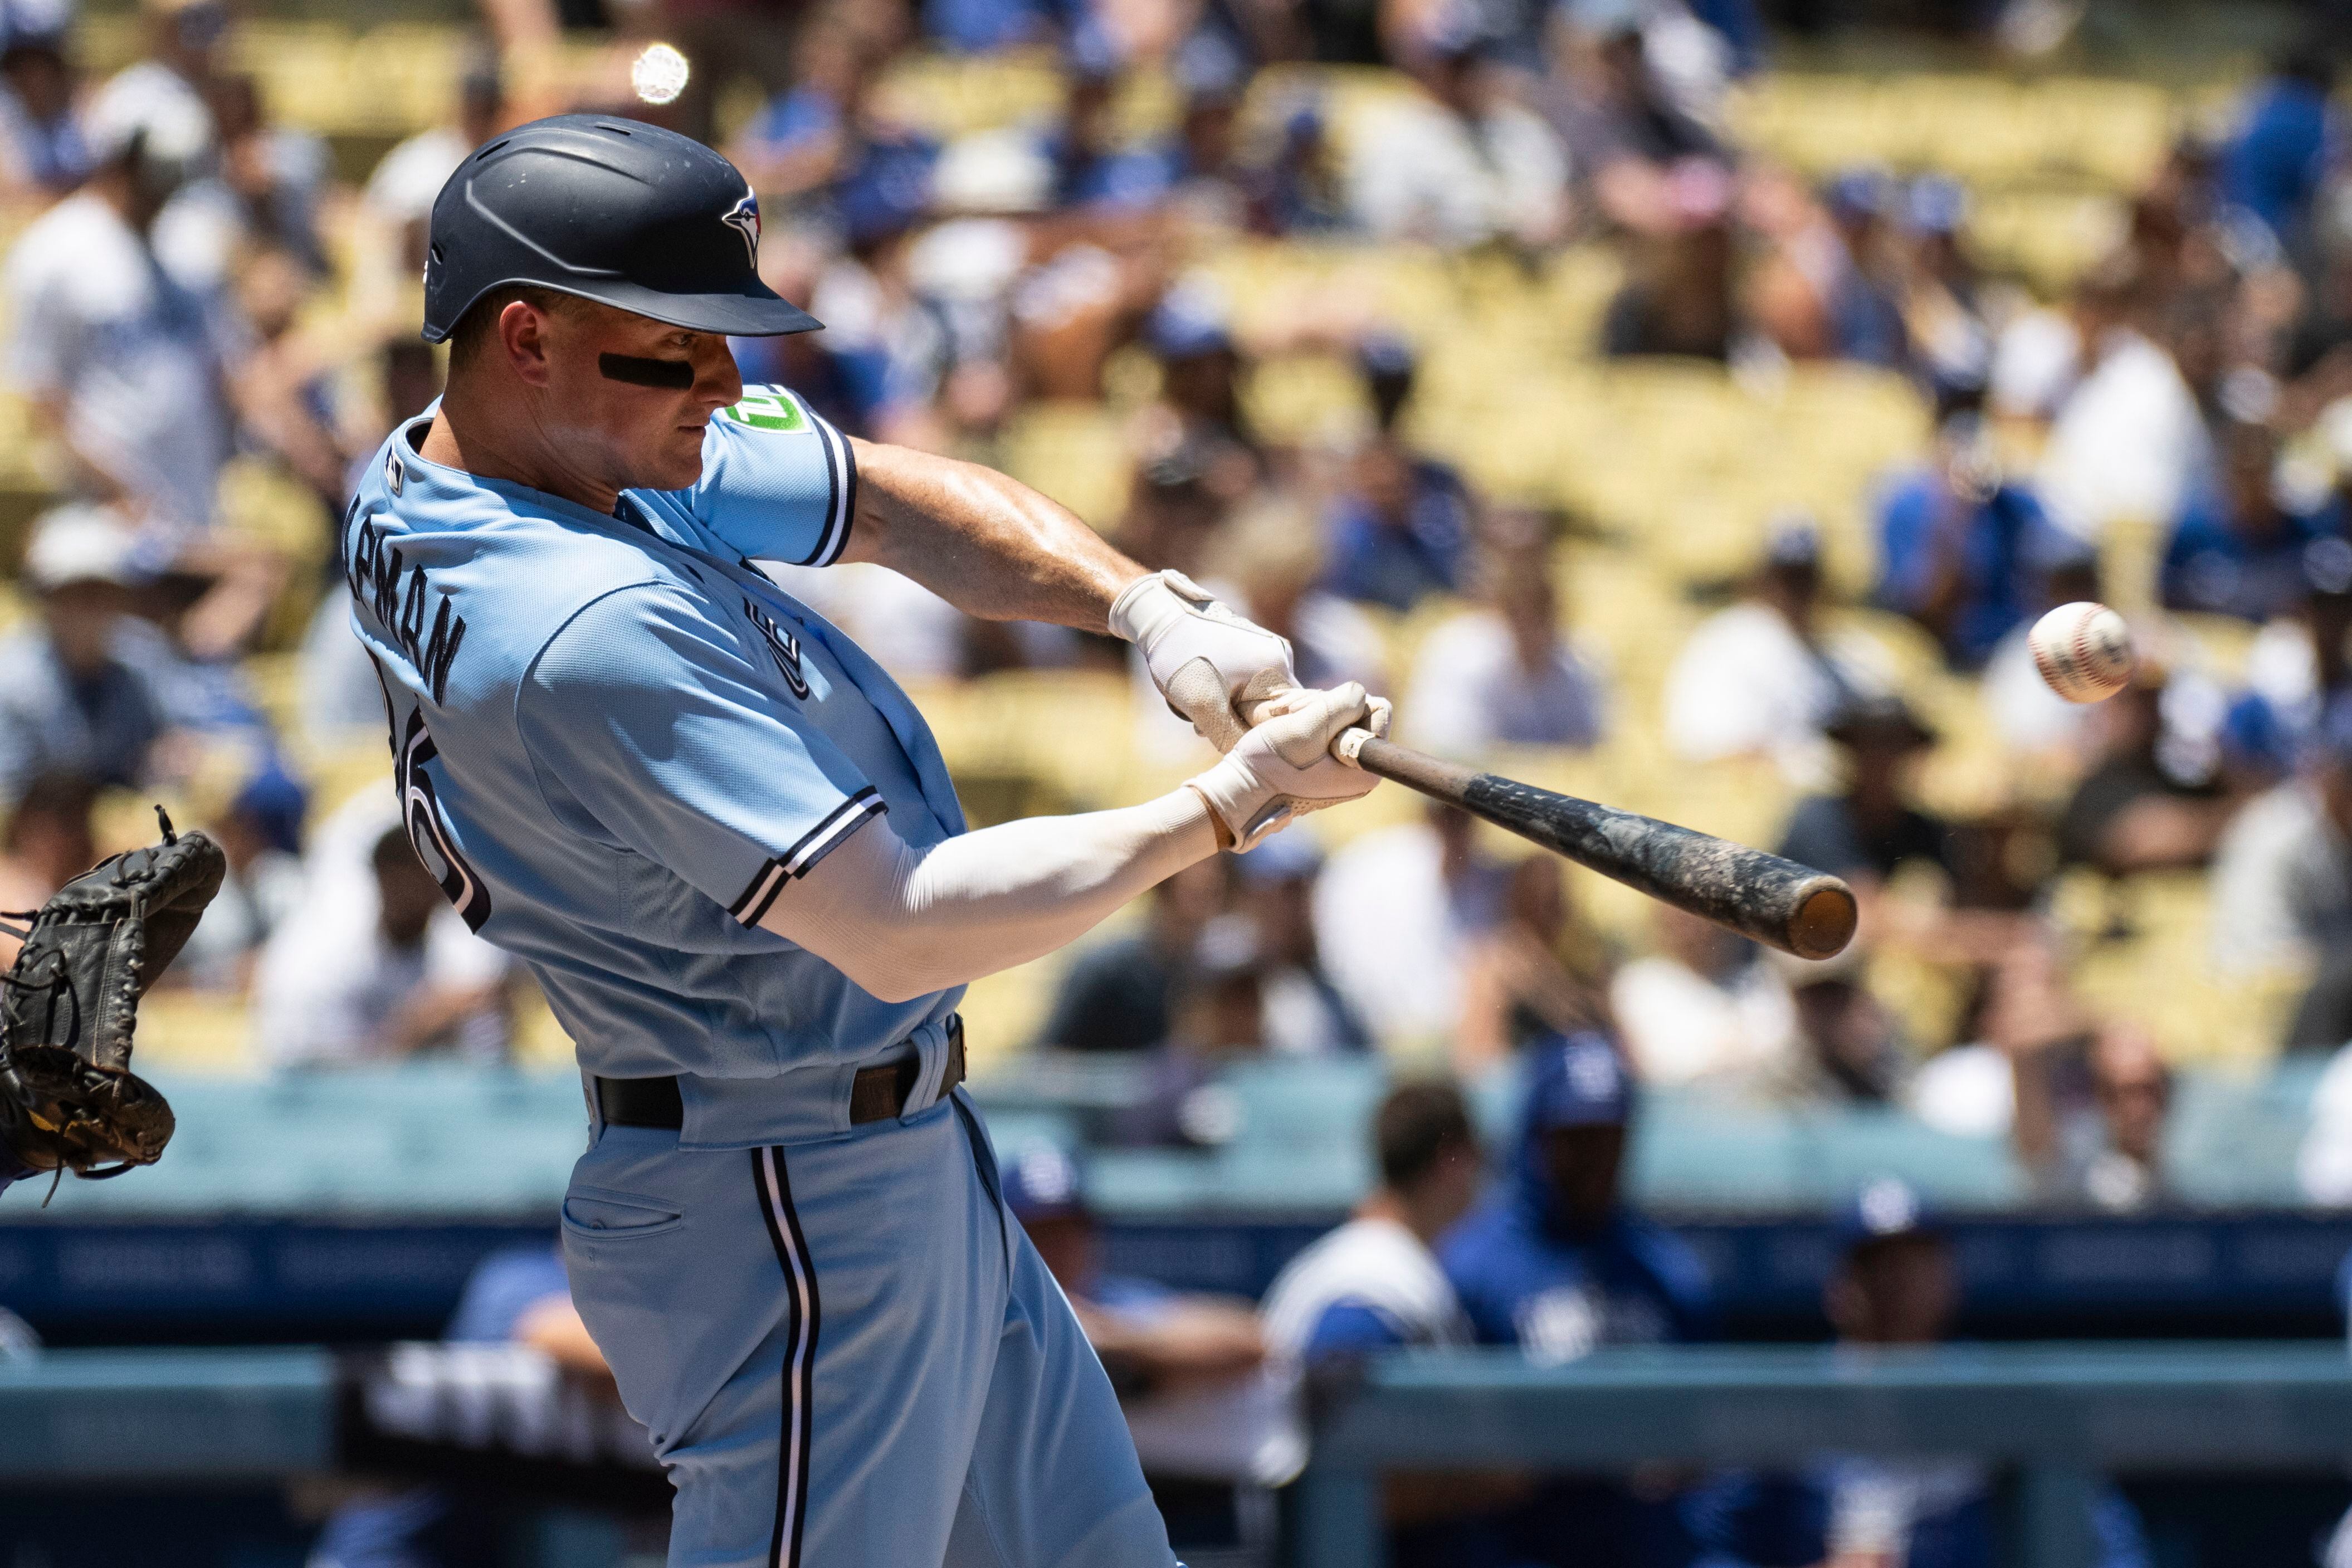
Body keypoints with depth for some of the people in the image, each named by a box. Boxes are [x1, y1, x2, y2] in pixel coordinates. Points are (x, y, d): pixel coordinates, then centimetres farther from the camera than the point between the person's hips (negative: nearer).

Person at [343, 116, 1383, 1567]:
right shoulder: (592, 632, -29)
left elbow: (904, 507, 8)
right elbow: (895, 932, -29)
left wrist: (1146, 607, -10)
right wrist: (1223, 810, -22)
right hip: (793, 1227, -11)